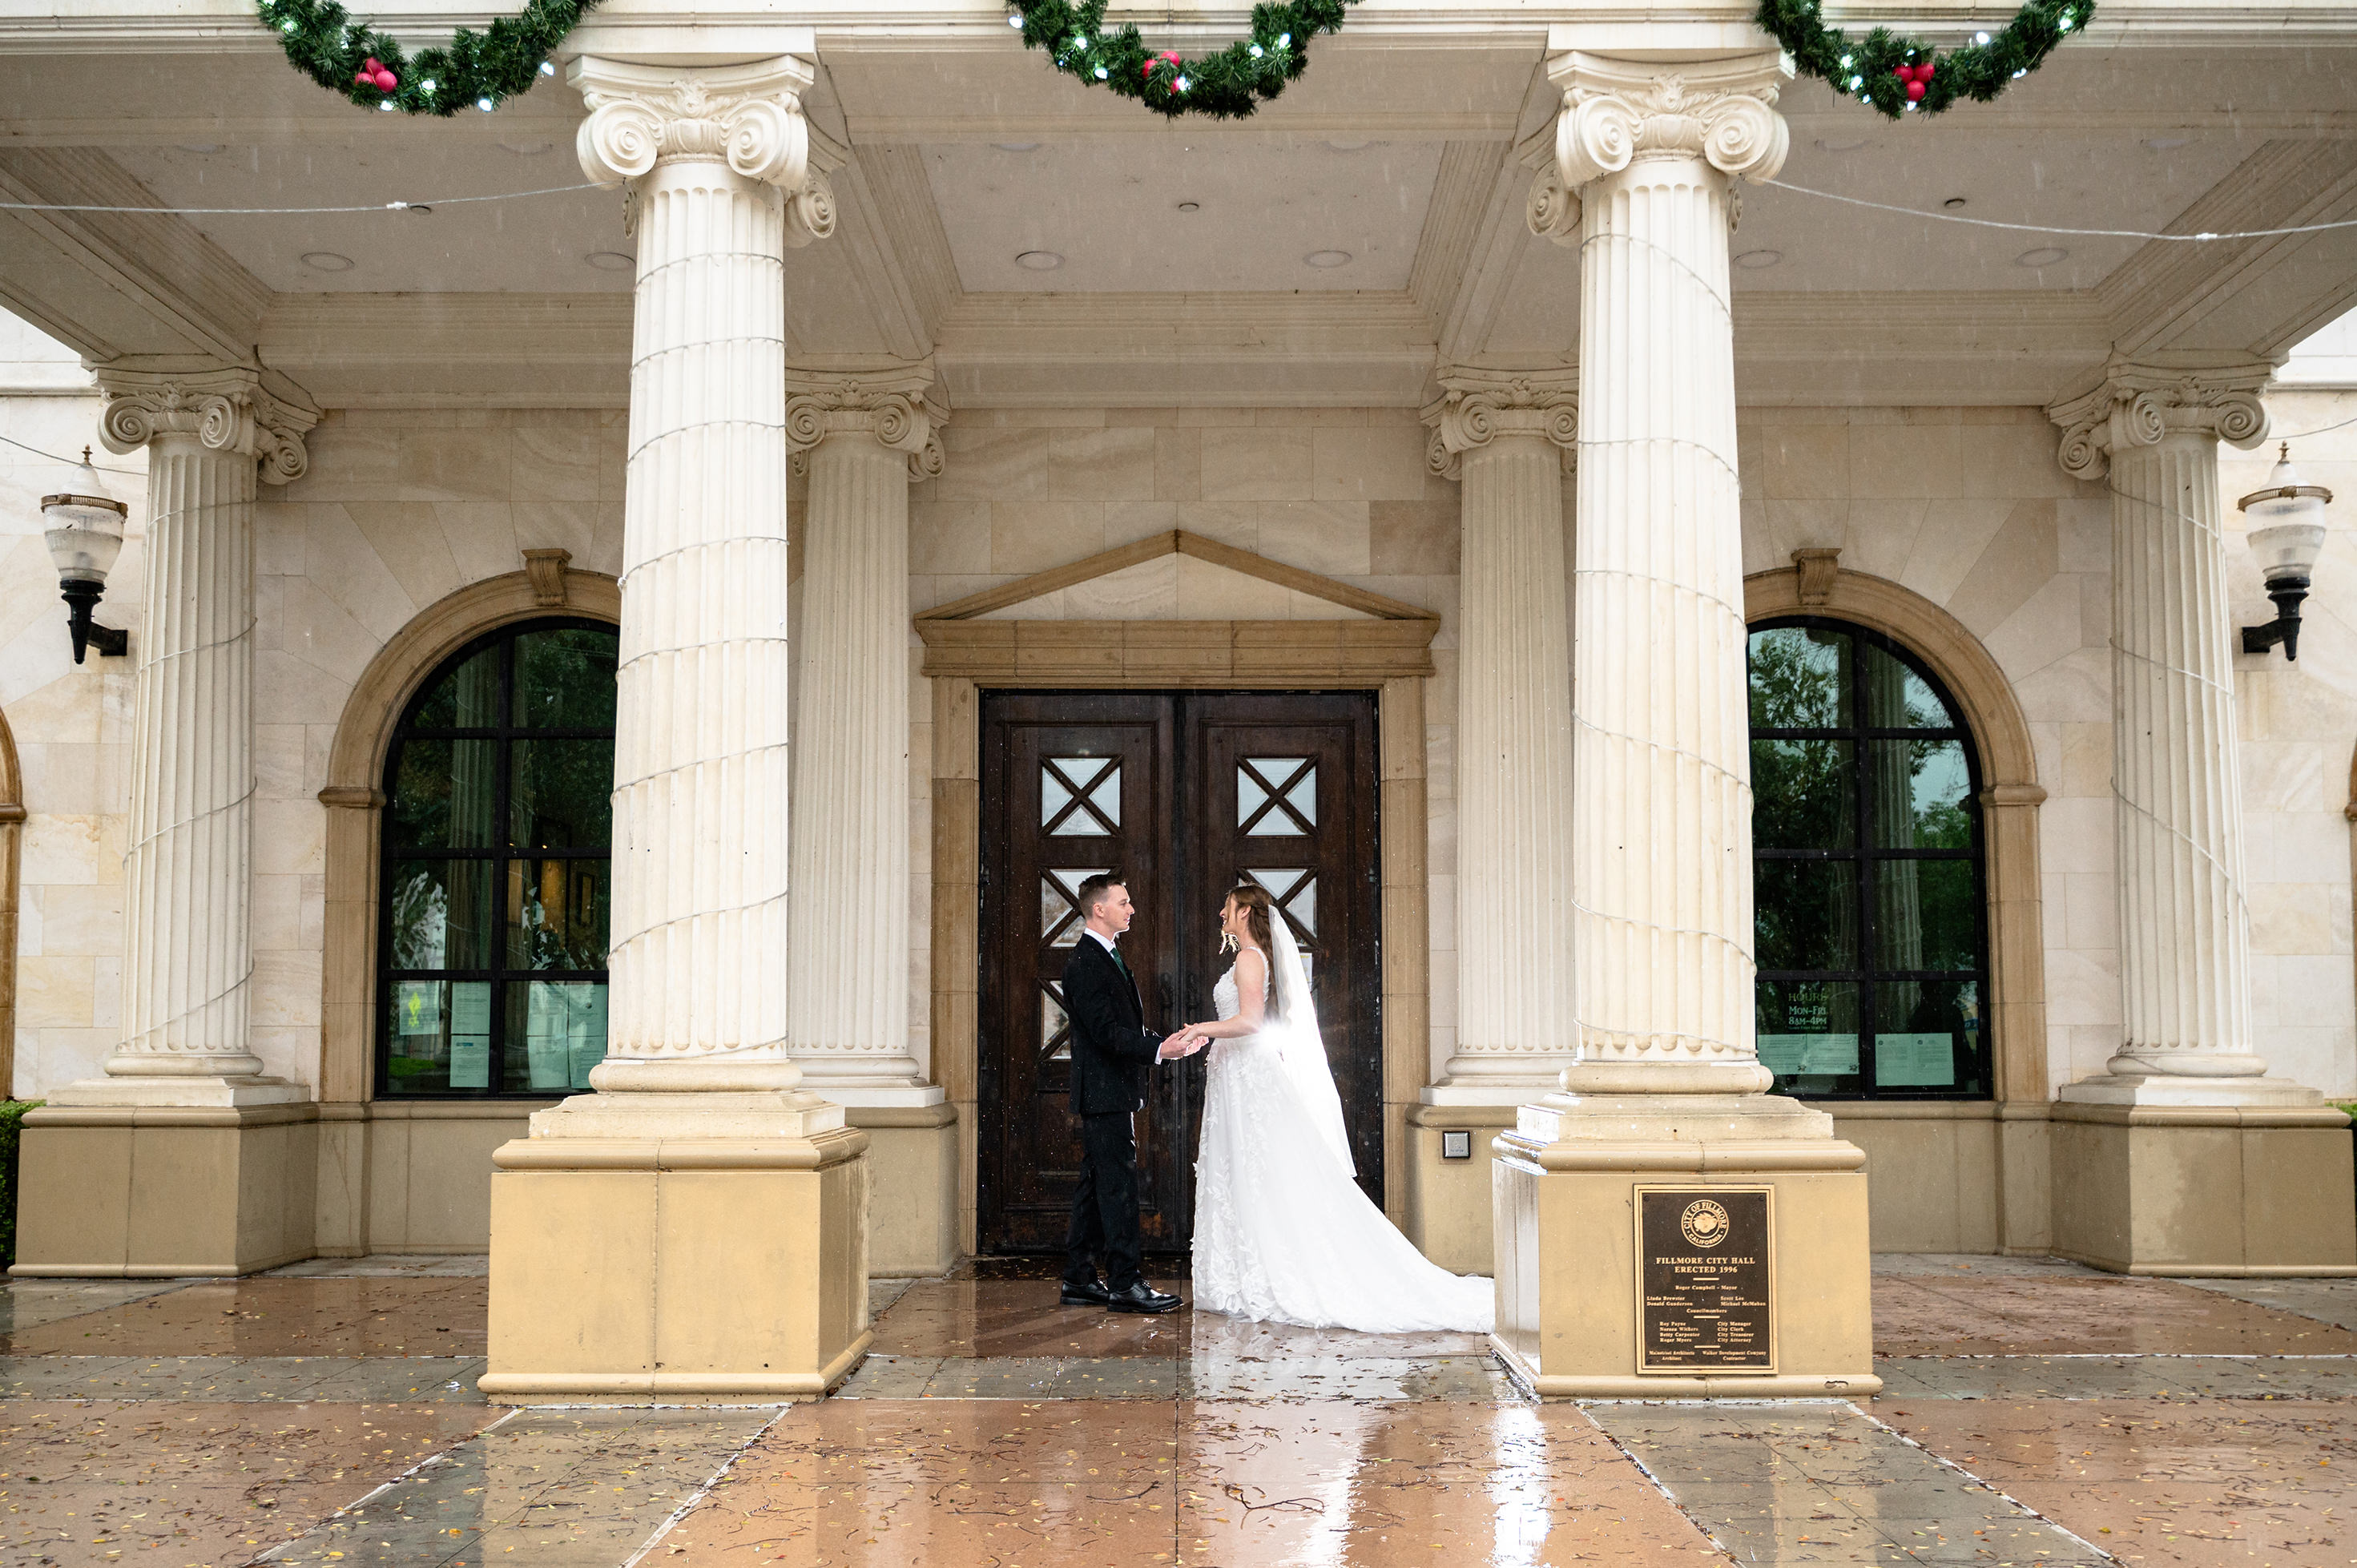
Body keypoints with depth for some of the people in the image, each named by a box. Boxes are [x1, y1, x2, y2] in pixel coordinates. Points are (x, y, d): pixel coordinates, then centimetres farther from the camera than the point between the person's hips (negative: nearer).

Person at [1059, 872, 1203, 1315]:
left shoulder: (1107, 957, 18)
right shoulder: (1084, 963, -15)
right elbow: (1106, 1032, -22)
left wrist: (1166, 1043, 9)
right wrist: (1158, 1050, -27)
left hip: (1112, 1093, 10)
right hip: (1105, 1092, -10)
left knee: (1096, 1185, 12)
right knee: (1118, 1183, -8)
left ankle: (1079, 1281, 17)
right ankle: (1126, 1283, -6)